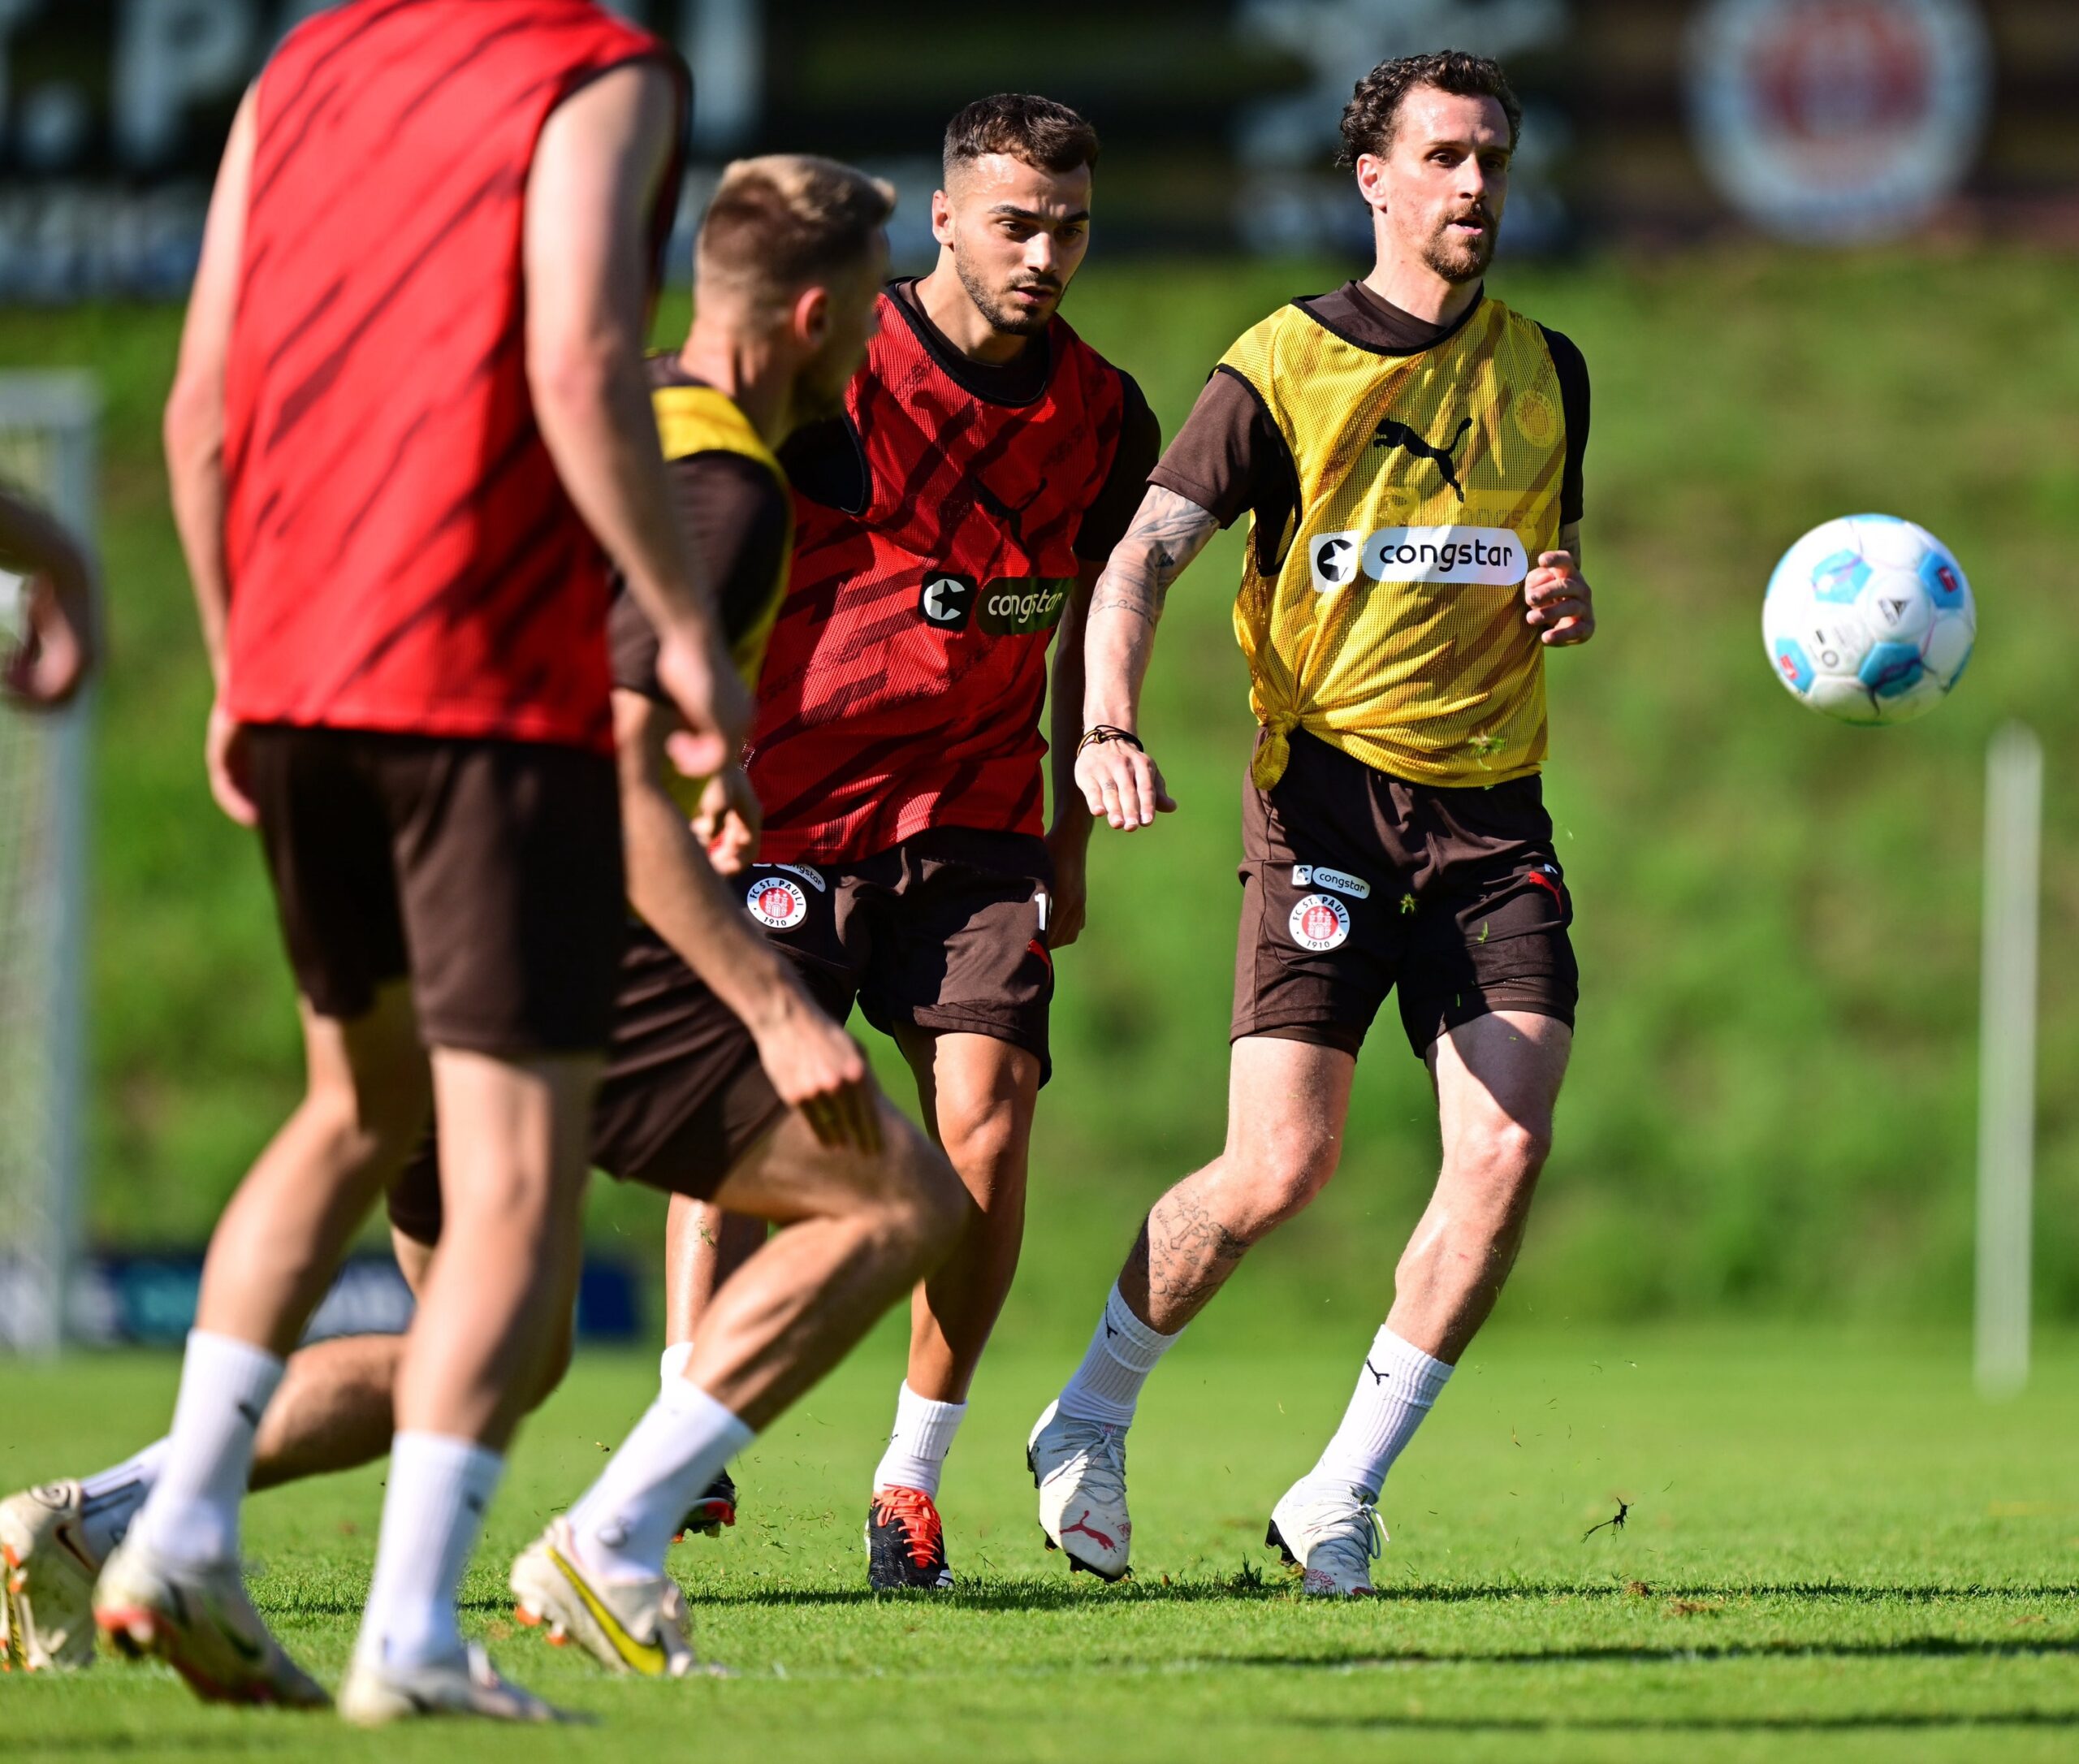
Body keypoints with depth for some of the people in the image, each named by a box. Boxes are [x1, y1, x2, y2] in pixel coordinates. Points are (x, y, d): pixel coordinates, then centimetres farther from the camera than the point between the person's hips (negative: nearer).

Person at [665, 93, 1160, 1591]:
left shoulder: (1103, 416, 4)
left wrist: (1072, 834, 16)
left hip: (975, 820, 3)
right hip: (788, 806, -3)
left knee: (986, 1128, -10)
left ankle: (913, 1480, 3)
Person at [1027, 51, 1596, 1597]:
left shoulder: (1545, 372, 13)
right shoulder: (1280, 368, -1)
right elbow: (1147, 555, -10)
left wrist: (1567, 603, 1)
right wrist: (1109, 726, -28)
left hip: (1492, 803, 4)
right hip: (1330, 788, -4)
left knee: (1507, 1146, -14)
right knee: (1282, 1168, -11)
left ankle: (1343, 1498, -2)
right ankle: (1089, 1424, 15)